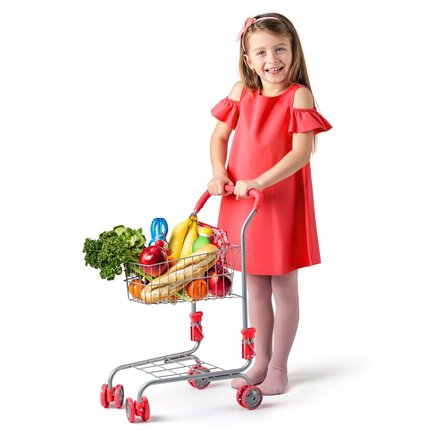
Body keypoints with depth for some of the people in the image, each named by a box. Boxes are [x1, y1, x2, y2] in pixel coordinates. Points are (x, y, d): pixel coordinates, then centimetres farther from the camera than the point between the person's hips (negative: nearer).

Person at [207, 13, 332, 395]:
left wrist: (259, 182, -28)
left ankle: (279, 367, 20)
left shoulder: (299, 96, -12)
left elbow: (301, 153, -20)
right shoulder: (241, 92, 2)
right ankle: (260, 362, 28)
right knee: (255, 286, 14)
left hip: (282, 202, -4)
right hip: (242, 201, 5)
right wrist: (219, 173, -5)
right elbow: (219, 136, 12)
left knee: (283, 286, 7)